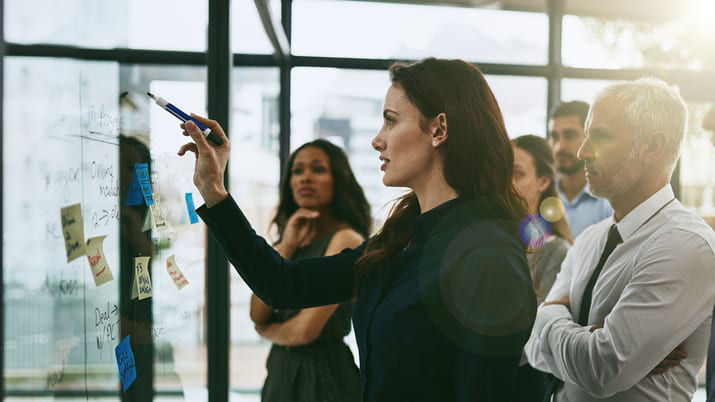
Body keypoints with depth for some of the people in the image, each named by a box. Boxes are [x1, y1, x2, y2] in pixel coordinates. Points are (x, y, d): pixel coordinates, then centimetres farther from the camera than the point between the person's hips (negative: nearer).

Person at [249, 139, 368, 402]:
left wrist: (269, 330, 1)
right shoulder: (293, 238, 10)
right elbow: (258, 315, -1)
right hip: (283, 370, 7)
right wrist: (286, 247, -7)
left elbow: (305, 330, -20)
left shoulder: (346, 239, -13)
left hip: (323, 373, -7)